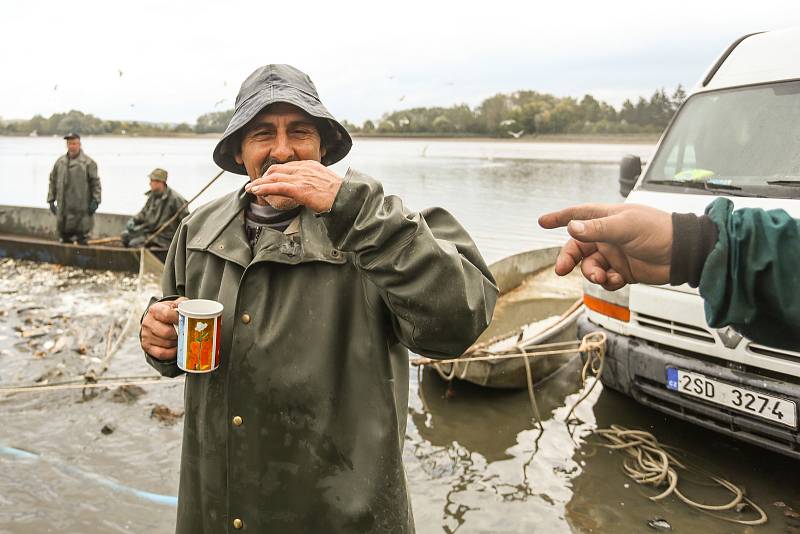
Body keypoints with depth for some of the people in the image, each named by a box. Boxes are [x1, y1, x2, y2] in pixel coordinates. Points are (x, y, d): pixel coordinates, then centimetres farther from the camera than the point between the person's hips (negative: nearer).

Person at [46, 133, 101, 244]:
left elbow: (95, 182, -4)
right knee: (64, 238, 12)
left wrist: (95, 201, -10)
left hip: (81, 207, -5)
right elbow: (53, 181, 16)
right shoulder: (60, 162, 11)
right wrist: (51, 200, 12)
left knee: (81, 238, -3)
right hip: (63, 207, 5)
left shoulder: (88, 162, -4)